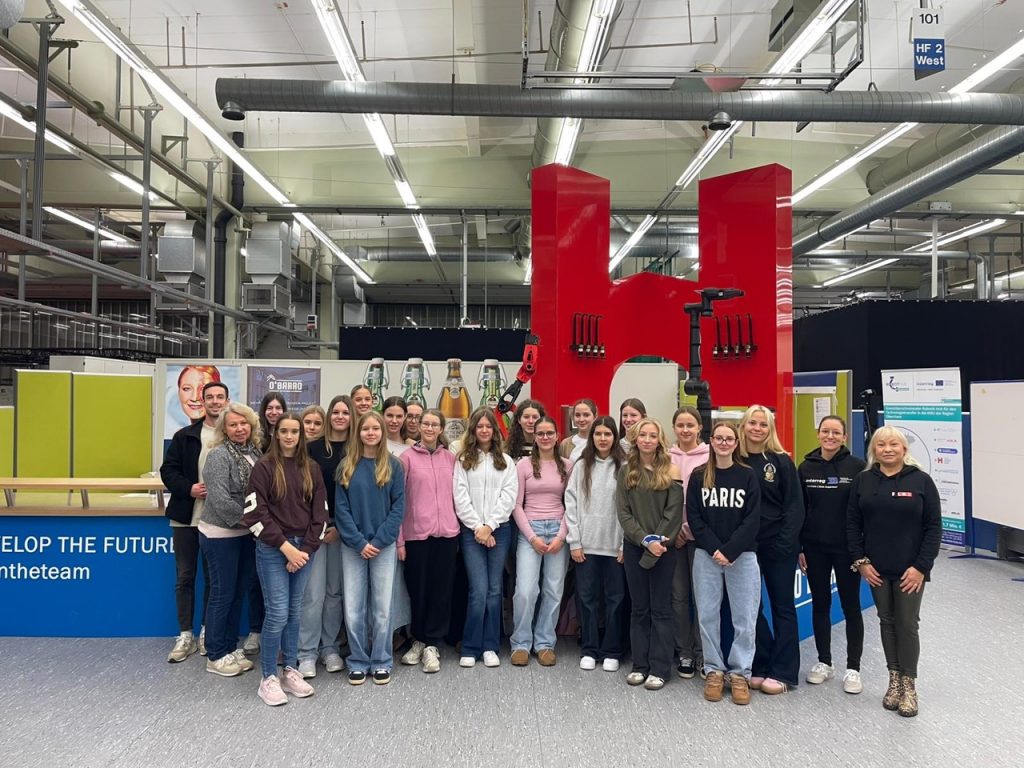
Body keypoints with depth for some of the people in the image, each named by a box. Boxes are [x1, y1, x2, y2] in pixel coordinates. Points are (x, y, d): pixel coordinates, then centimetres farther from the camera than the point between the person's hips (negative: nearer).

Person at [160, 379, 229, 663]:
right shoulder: (185, 436, 2)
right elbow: (168, 470, 1)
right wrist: (189, 489, -15)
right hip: (186, 517, 1)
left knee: (213, 577, 10)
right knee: (185, 577, 8)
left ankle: (207, 633, 23)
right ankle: (185, 635, 18)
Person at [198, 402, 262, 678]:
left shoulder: (254, 451, 4)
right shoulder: (219, 455, -16)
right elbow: (221, 501, -22)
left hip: (245, 533, 7)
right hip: (220, 534, -7)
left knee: (239, 592, 14)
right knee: (222, 593, 2)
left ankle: (230, 647, 28)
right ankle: (216, 655, 16)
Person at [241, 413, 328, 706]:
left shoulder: (311, 469, 8)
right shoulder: (264, 467, -4)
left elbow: (320, 513, 7)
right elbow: (255, 513, -10)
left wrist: (306, 549, -3)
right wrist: (285, 546, -14)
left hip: (304, 549, 4)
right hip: (272, 549, -4)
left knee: (294, 612, 10)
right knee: (277, 613, -6)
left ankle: (290, 671, 22)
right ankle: (268, 678, 8)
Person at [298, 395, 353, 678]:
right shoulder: (314, 448, 1)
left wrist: (340, 526, -6)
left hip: (343, 527, 1)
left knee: (335, 591, 8)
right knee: (314, 591, -4)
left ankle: (330, 648, 21)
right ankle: (307, 653, 7)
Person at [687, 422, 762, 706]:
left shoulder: (748, 476, 1)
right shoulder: (698, 476, 3)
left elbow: (752, 520, -5)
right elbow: (693, 517, 0)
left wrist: (729, 551, -13)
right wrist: (714, 549, -11)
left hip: (742, 556, -1)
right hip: (706, 555, 1)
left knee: (744, 617, 2)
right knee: (707, 615, 5)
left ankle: (740, 673, 16)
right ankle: (714, 670, 19)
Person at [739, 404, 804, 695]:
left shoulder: (781, 461, -4)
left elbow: (795, 506, -5)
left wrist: (785, 544, -12)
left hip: (778, 545, -2)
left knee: (782, 606, 7)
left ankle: (782, 672, 15)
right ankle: (760, 668, 20)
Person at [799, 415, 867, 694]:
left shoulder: (857, 467, -6)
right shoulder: (806, 467, 2)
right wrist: (799, 548, 2)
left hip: (847, 548, -2)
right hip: (815, 548, 3)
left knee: (850, 605, 7)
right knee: (820, 604, 11)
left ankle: (853, 668, 19)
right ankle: (824, 662, 25)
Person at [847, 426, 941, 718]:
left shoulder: (921, 480, -5)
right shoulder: (862, 481, 1)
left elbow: (933, 527, -5)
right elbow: (853, 523, 3)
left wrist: (921, 567, -10)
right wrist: (861, 561, -4)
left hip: (910, 570, -2)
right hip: (876, 569, 2)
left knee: (907, 624, 3)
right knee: (887, 622, 11)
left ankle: (909, 684, 16)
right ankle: (894, 679, 22)